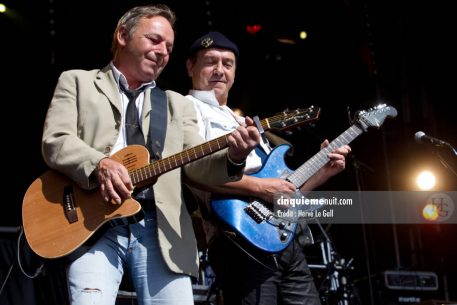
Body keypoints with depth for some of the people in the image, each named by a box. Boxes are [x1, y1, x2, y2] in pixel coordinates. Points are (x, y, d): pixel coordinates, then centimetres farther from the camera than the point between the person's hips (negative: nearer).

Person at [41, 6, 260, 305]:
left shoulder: (177, 104, 24)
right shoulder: (77, 81, 15)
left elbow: (195, 163, 11)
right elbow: (54, 141, 0)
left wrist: (233, 157, -11)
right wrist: (99, 165, -19)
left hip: (160, 228, 3)